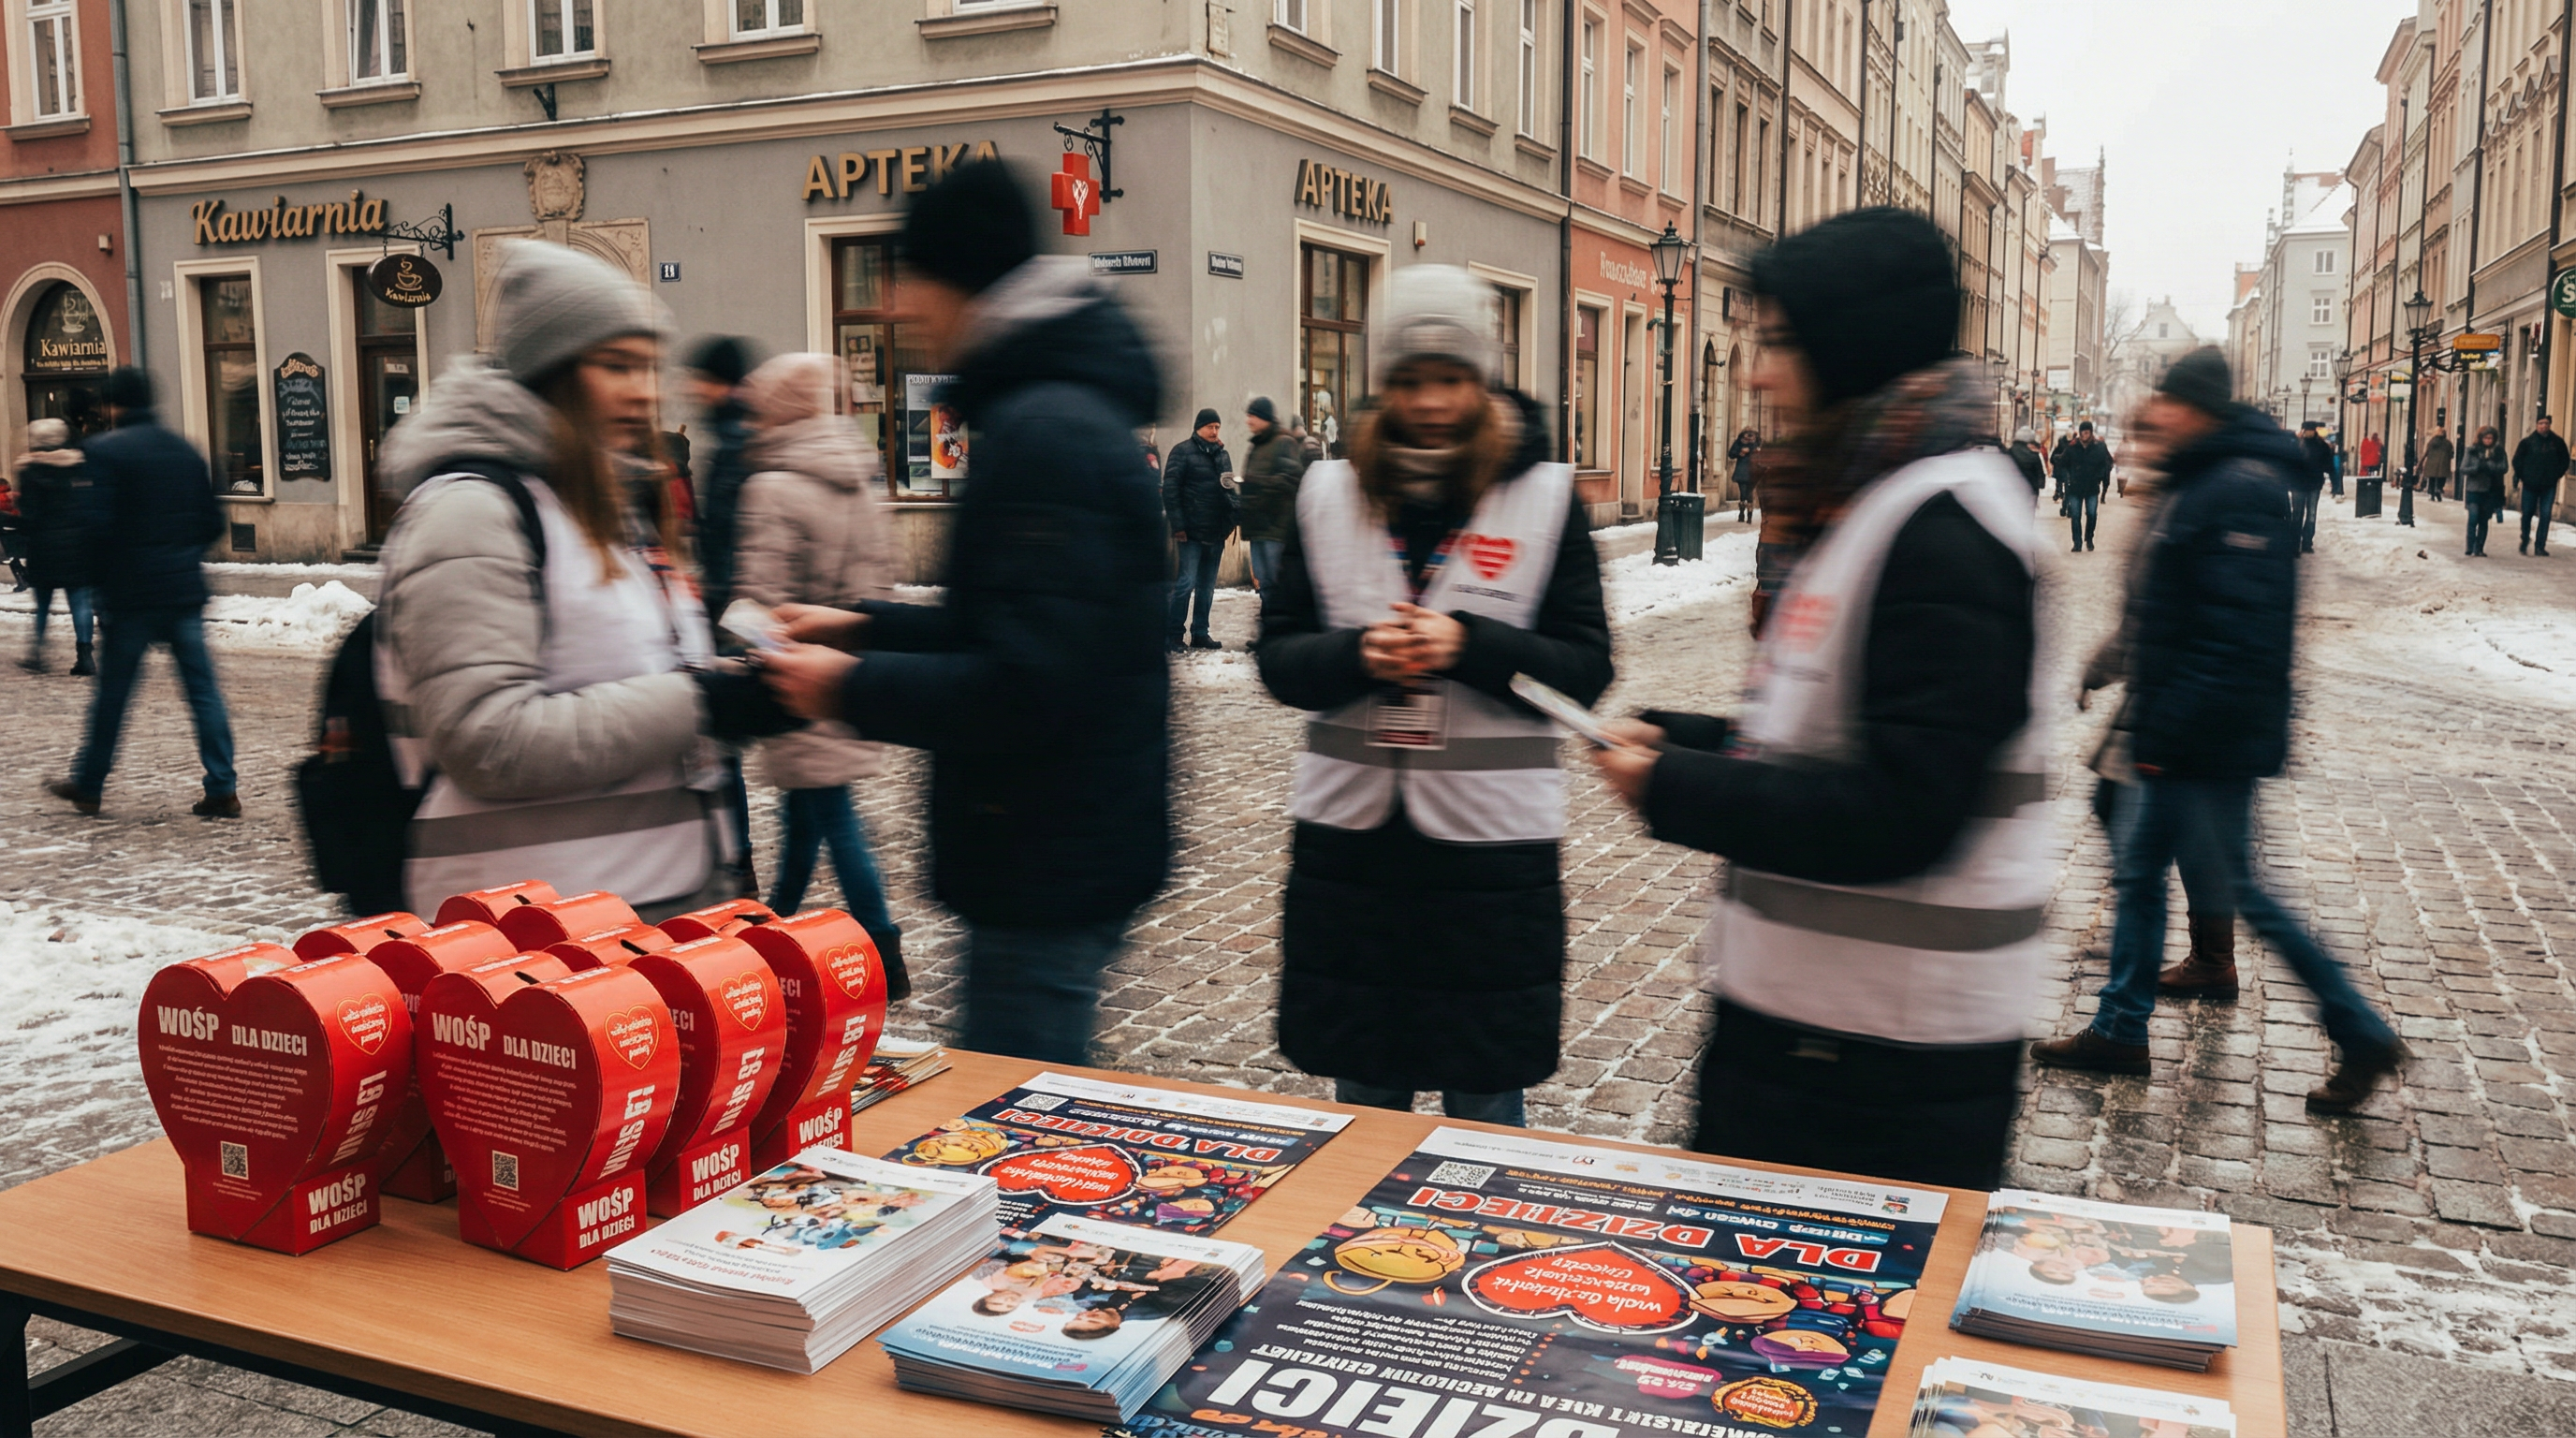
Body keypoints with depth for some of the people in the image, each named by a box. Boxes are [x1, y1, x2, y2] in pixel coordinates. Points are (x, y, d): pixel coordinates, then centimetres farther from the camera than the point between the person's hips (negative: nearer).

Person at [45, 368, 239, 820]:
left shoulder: (104, 451, -7)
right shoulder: (187, 451, 9)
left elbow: (99, 525, -13)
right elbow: (213, 523, 9)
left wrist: (98, 575, 3)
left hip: (131, 594, -4)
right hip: (186, 590, 4)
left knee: (112, 693, 8)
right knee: (203, 689, 3)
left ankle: (88, 786, 22)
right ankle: (222, 791, 0)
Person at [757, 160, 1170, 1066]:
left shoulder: (1043, 433, -20)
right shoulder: (1066, 408, 14)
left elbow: (1030, 684, -26)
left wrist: (854, 688, -14)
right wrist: (867, 627, 16)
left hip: (1051, 864, -11)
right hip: (1067, 851, 11)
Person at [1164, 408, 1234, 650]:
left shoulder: (1222, 455, 15)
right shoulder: (1182, 452, -4)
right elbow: (1170, 489, -9)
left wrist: (1232, 517, 5)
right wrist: (1178, 525, -15)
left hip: (1216, 532, 6)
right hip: (1192, 531, -6)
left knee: (1207, 586, 10)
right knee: (1186, 583, -9)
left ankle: (1200, 633, 19)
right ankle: (1171, 636, -1)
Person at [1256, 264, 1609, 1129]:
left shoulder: (1546, 496, -1)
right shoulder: (1328, 493, 5)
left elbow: (1586, 668, -5)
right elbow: (1278, 659, 3)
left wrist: (1468, 645, -20)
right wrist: (1358, 653, -17)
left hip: (1492, 835, -2)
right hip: (1350, 831, 2)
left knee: (1485, 1106, 9)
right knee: (1361, 1096, 15)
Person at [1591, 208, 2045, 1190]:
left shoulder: (1942, 531, -19)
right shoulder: (1868, 508, 13)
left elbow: (1899, 811, -25)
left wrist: (1674, 792, -18)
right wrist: (1677, 741, 4)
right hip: (1803, 1004, 10)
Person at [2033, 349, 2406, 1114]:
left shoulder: (2242, 490, -19)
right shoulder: (2201, 483, 12)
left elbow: (2239, 631, -26)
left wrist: (2174, 727, -24)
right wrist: (2150, 719, 18)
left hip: (2214, 743, -10)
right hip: (2177, 739, 10)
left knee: (2239, 889, 0)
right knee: (2138, 871, 15)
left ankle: (2365, 1037, 14)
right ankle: (2120, 1029, 27)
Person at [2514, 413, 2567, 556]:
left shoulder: (2557, 442, 3)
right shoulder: (2528, 441, -1)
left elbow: (2564, 461, 12)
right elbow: (2517, 460, 5)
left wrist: (2556, 475, 2)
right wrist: (2522, 476, -1)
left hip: (2549, 486, 1)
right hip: (2530, 485, -1)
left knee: (2545, 515, -5)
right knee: (2527, 514, 5)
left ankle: (2540, 546, -2)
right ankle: (2525, 542, 23)